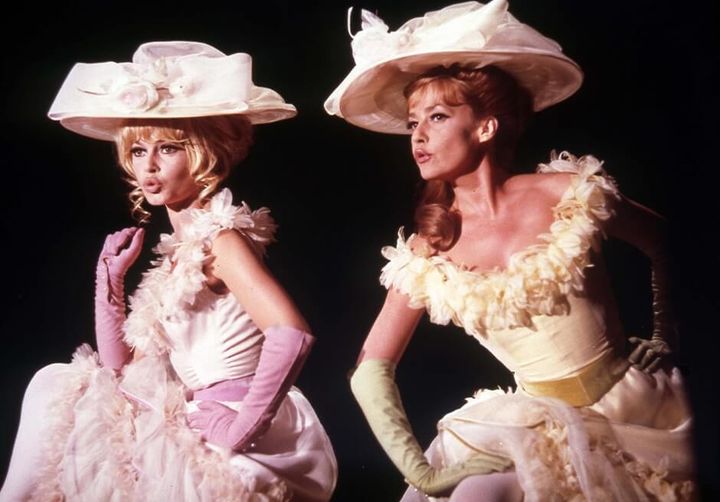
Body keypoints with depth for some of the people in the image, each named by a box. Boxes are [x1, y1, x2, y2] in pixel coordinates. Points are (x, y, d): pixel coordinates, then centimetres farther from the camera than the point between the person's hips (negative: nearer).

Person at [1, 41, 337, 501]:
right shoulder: (179, 249, 13)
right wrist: (110, 276, 4)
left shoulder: (219, 235, -13)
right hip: (198, 422, 8)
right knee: (54, 385, 8)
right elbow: (122, 369, 13)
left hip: (256, 448, -8)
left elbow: (292, 332, -31)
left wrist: (240, 429, -25)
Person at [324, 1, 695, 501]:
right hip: (540, 425, 2)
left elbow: (665, 242, 9)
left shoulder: (569, 193, -10)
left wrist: (664, 338, 6)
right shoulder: (427, 253, -5)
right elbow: (371, 371, -5)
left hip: (631, 411, -2)